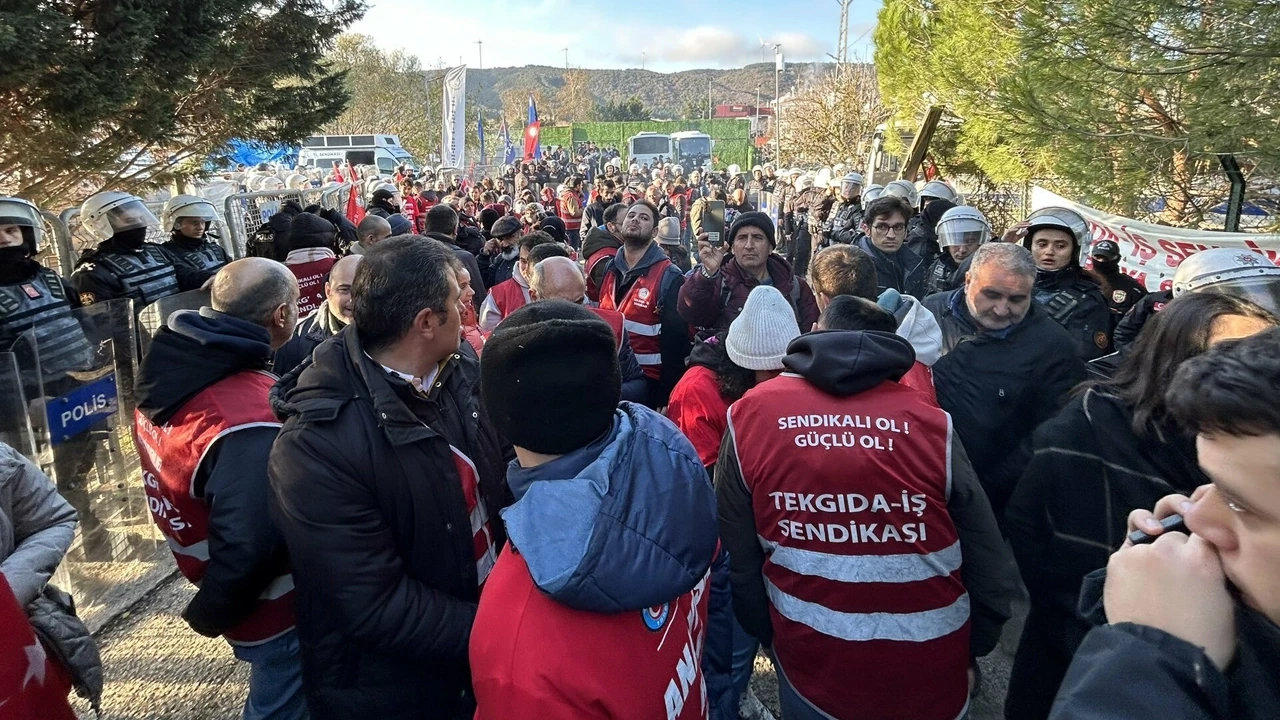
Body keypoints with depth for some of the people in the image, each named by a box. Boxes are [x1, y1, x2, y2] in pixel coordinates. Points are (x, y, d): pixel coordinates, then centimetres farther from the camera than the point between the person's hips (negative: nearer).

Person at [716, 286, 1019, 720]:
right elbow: (993, 575, -6)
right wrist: (967, 652, 12)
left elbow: (738, 566, -6)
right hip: (930, 679, 1)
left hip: (810, 673, 0)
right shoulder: (930, 423, -10)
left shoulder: (749, 416, -10)